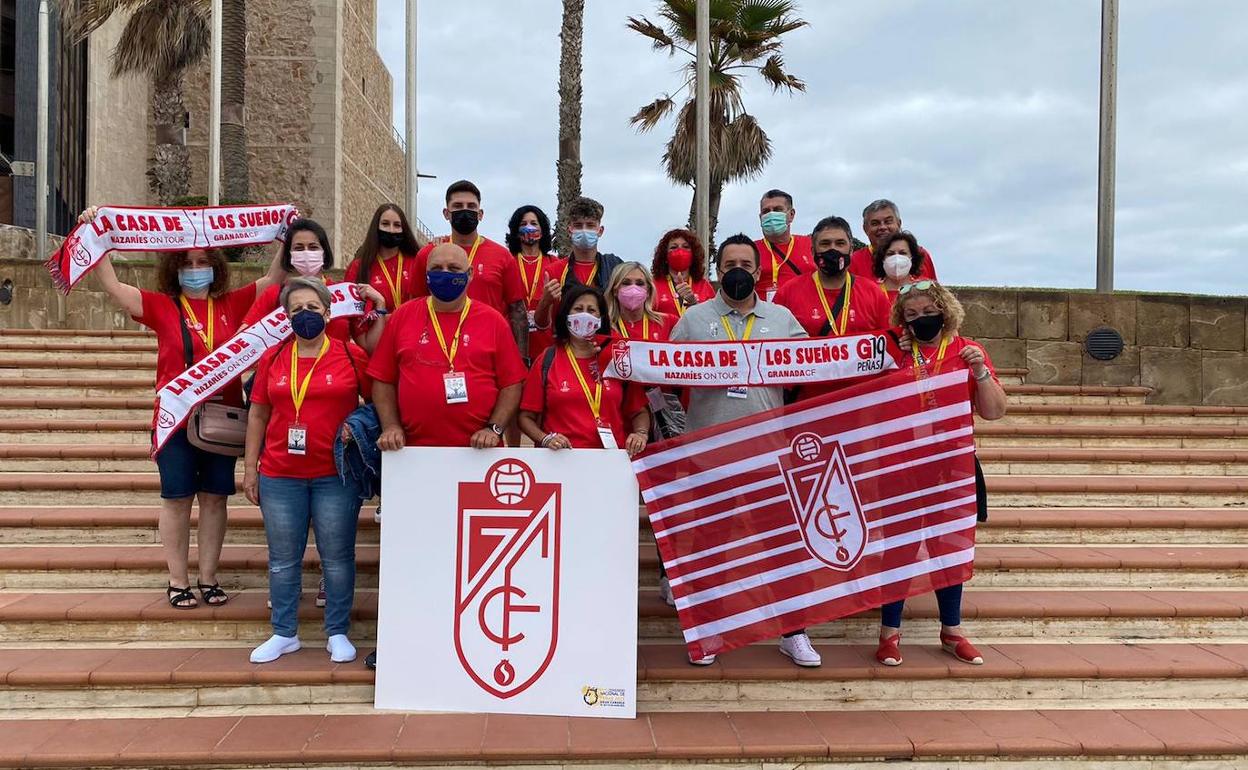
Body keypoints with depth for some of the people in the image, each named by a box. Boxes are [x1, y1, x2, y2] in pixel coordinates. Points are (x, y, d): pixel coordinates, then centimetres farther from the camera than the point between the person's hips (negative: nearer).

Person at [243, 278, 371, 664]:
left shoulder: (352, 355, -2)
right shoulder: (272, 358, 7)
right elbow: (257, 415, 11)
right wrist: (250, 468, 9)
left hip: (336, 476, -2)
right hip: (280, 477, 3)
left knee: (337, 557, 5)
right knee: (283, 559, 10)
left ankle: (338, 633, 18)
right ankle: (284, 634, 24)